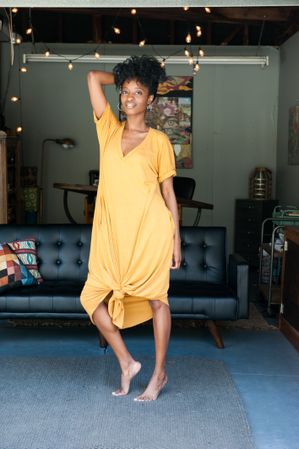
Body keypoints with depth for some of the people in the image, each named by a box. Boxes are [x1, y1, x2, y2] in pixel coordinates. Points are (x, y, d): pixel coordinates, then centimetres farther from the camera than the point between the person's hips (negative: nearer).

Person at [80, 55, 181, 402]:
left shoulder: (158, 140, 1)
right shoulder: (109, 129, 9)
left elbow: (168, 192, 3)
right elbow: (93, 77, 9)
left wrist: (176, 239, 1)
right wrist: (124, 79, 20)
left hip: (150, 232, -3)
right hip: (113, 232, 4)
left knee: (155, 299, 6)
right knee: (93, 298, 2)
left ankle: (159, 373, 21)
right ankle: (127, 363, 19)